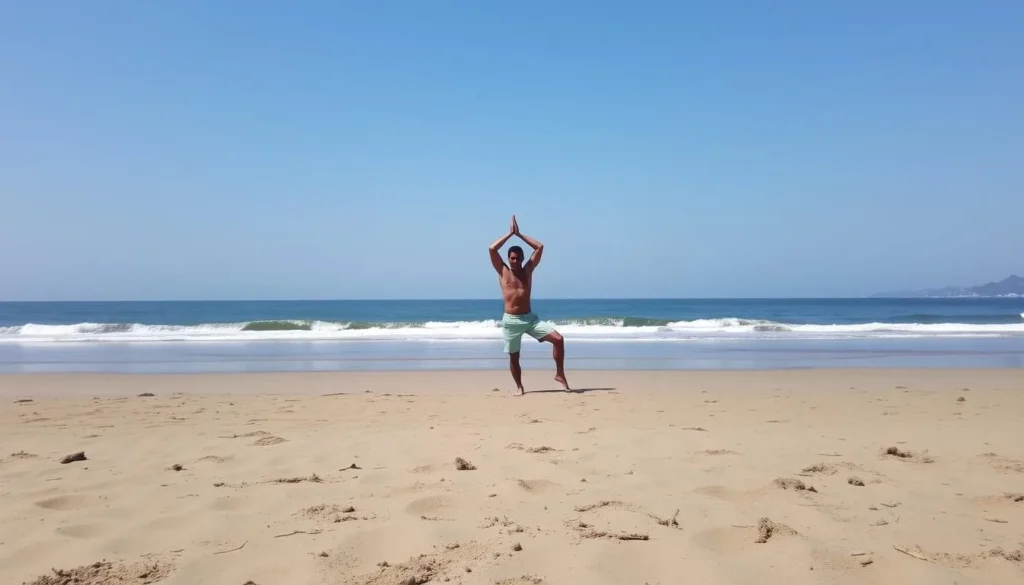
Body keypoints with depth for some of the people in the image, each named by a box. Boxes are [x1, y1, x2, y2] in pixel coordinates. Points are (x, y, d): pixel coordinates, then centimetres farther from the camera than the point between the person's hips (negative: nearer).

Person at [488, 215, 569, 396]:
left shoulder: (528, 270, 7)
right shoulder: (503, 271, 1)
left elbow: (540, 247, 4)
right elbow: (492, 249, -10)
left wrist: (520, 234, 5)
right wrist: (510, 233, -4)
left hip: (530, 318, 2)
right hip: (511, 320, -2)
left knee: (558, 338, -11)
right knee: (514, 356, 6)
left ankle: (560, 374, 2)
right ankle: (519, 387, 24)